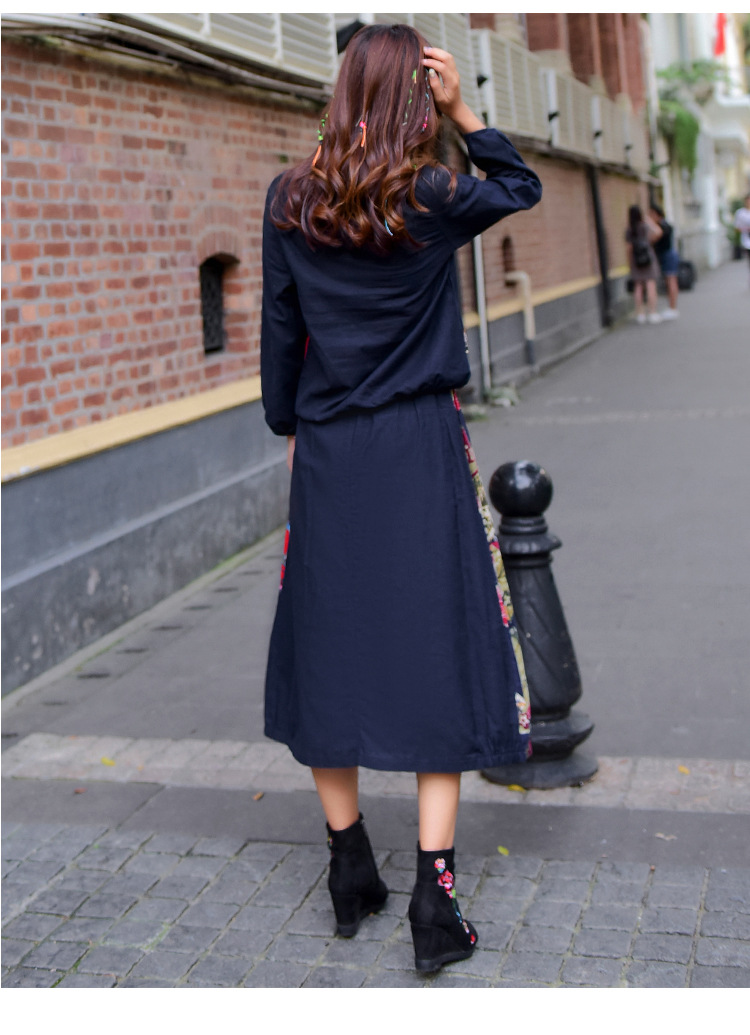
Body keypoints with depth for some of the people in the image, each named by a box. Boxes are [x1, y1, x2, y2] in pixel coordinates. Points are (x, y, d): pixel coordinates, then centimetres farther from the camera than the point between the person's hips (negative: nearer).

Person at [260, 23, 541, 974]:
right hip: (421, 449, -2)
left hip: (327, 455, 3)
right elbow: (521, 187, 15)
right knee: (437, 654, 1)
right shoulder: (434, 200, -5)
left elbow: (278, 330, 7)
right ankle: (433, 905, 2)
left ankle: (350, 876, 23)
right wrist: (465, 115, 4)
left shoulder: (290, 200, 1)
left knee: (327, 649, 12)